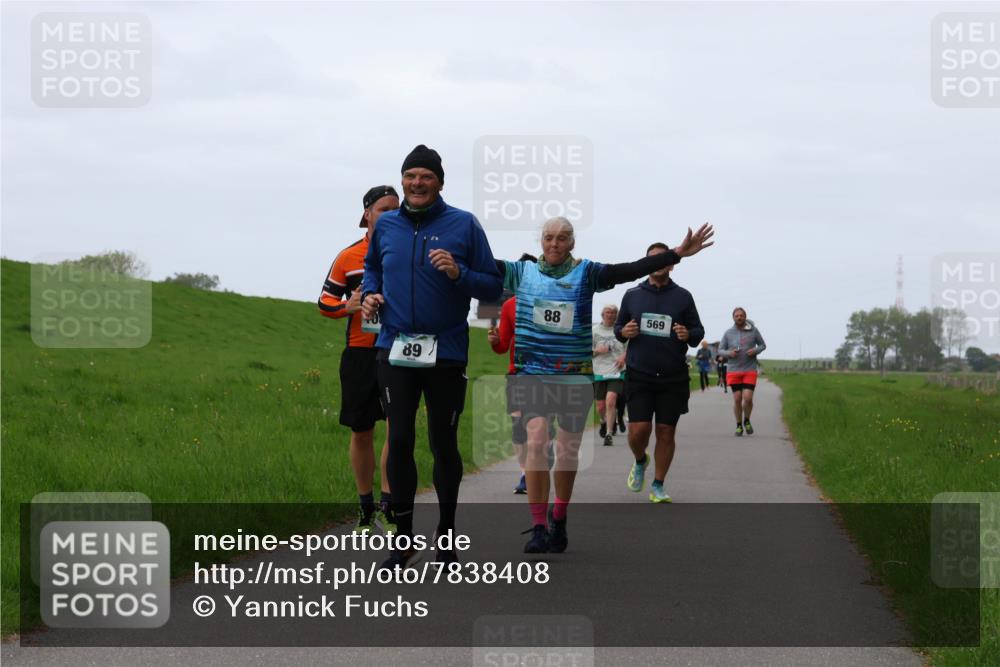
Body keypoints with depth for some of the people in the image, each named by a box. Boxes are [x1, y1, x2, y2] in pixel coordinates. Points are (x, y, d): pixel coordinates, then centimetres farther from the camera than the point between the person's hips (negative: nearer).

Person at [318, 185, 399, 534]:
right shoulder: (348, 257, 5)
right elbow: (325, 301, 11)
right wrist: (347, 306, -9)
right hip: (360, 352, 2)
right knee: (361, 432, 8)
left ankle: (387, 505, -7)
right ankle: (365, 507, 22)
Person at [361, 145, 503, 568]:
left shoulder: (463, 225, -3)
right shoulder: (386, 226, 7)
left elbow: (493, 287, -1)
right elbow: (372, 266, 27)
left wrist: (459, 274, -18)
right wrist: (370, 293, 7)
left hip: (446, 353, -2)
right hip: (395, 350, 2)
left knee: (443, 443, 7)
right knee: (399, 441, -3)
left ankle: (446, 537, 21)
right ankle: (404, 540, 7)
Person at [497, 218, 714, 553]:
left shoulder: (586, 273, 1)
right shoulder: (523, 272, 4)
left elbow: (630, 270, -8)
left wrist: (678, 253, -17)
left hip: (575, 374, 1)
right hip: (534, 372, -1)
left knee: (568, 451, 6)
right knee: (536, 440, -18)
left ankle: (558, 521, 30)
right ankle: (538, 527, -13)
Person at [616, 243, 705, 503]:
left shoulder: (683, 297, 6)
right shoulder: (632, 295, 8)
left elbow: (699, 330, 10)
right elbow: (618, 327, 18)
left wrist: (689, 335, -13)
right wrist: (623, 332, -6)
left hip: (673, 377, 0)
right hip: (639, 375, 0)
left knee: (666, 432, 2)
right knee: (638, 430, -9)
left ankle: (658, 486, 14)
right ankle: (639, 461, 25)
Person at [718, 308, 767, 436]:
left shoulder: (753, 330, 0)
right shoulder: (728, 333, 2)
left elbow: (763, 345, 10)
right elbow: (720, 350, 8)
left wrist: (755, 350, -11)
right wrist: (729, 353, -13)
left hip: (750, 370, -1)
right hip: (734, 371, 1)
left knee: (748, 398, -10)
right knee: (737, 399, 0)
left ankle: (747, 421, 16)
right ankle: (739, 425, 17)